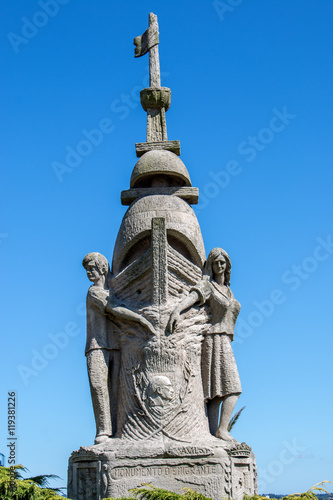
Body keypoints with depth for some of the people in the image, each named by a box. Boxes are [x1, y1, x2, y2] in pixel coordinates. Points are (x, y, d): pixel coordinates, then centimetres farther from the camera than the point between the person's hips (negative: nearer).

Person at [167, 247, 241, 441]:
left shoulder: (228, 290, 21)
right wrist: (176, 311, -41)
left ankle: (214, 434, -5)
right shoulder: (207, 285, -3)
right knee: (232, 386, -16)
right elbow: (191, 297, -22)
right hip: (214, 340, -7)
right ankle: (222, 429, -20)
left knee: (216, 392, -1)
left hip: (224, 343, 7)